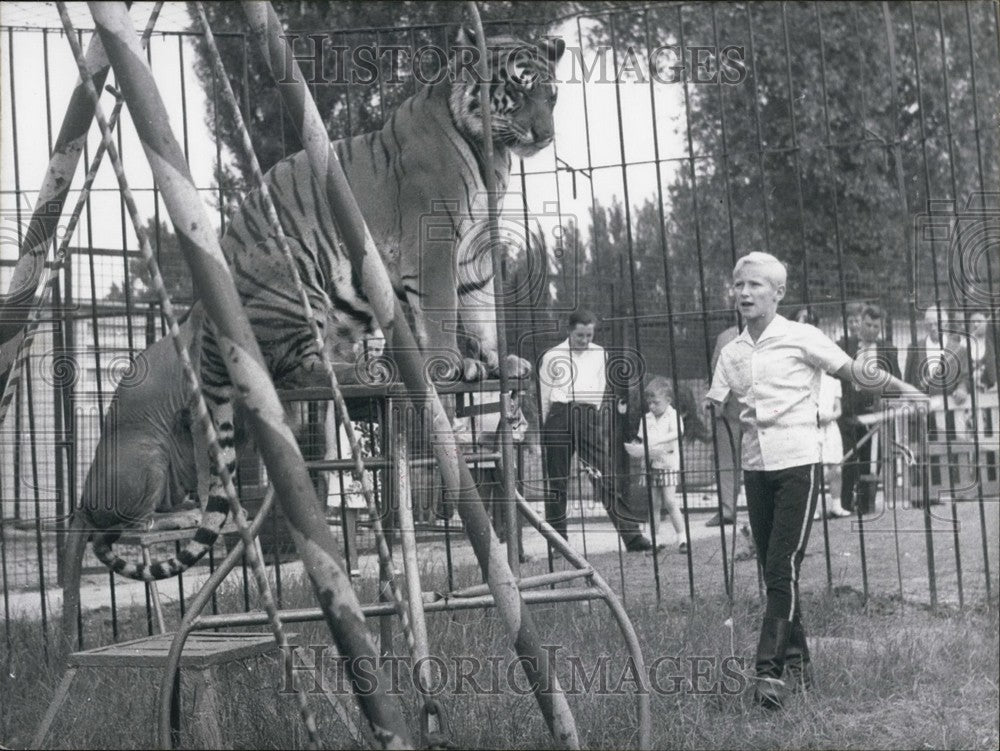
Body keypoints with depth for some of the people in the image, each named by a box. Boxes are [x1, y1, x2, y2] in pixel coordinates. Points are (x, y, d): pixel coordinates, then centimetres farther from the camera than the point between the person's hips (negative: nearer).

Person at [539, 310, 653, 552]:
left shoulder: (599, 355, 16)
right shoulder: (552, 357, 8)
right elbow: (543, 398, 11)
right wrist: (542, 432, 9)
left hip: (589, 417, 2)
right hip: (560, 416, -2)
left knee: (607, 477, -5)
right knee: (557, 483, 0)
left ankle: (632, 537, -7)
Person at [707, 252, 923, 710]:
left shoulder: (800, 337, -4)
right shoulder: (732, 351, 10)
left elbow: (855, 373, -2)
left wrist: (908, 391, -6)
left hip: (797, 465, -5)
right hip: (755, 467, 5)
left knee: (782, 568, -12)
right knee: (772, 570, 9)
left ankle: (768, 669, -13)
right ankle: (796, 657, 21)